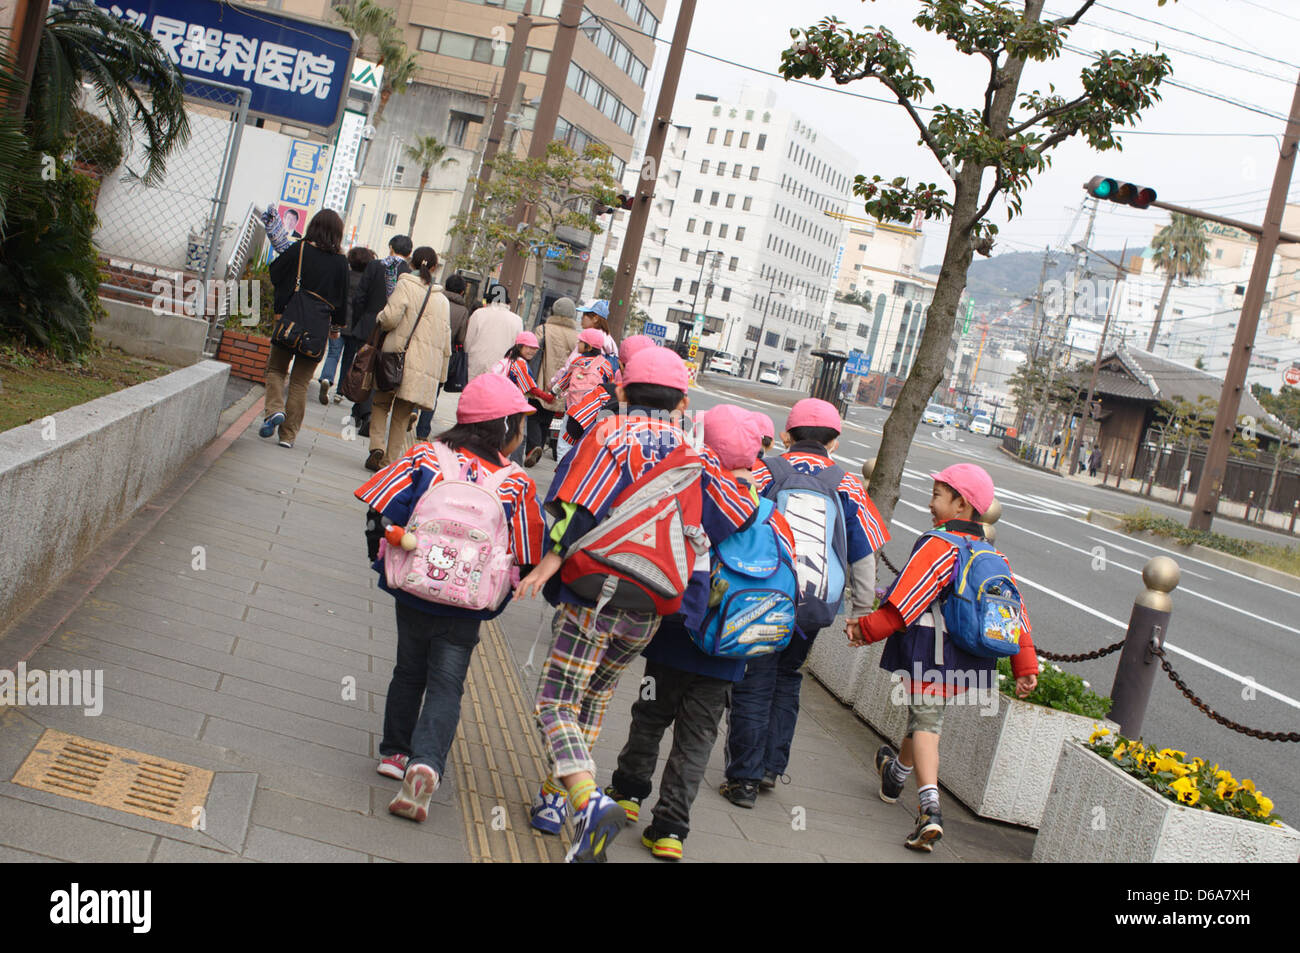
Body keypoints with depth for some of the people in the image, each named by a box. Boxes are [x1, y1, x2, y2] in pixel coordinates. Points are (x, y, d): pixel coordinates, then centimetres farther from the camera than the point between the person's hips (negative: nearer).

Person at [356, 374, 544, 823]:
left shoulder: (425, 457, -5)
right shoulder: (516, 485, -8)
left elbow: (381, 509, -4)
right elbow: (527, 557, -3)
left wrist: (383, 555, 12)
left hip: (411, 590, 2)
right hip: (466, 607, -2)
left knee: (409, 672, 21)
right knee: (446, 685, 5)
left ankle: (395, 752, 30)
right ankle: (426, 761, -13)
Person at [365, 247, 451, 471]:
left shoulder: (405, 285, -1)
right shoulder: (442, 299, 13)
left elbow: (390, 317, -15)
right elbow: (446, 339, 13)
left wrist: (380, 318, 9)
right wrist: (441, 374, 17)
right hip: (427, 367, 3)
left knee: (381, 403, 10)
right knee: (402, 414, 9)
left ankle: (377, 447, -9)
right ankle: (390, 460, 8)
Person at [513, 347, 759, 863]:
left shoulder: (608, 436, -4)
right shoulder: (695, 455, 8)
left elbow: (584, 501, -18)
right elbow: (743, 517, 5)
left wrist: (552, 559, -17)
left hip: (594, 595, -5)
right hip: (650, 610, 5)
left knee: (556, 703, -2)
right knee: (593, 697, 22)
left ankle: (589, 802, -22)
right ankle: (553, 799, 28)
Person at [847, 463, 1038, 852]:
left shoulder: (937, 546, -14)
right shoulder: (994, 557, 9)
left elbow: (906, 599, -19)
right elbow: (1014, 610, 8)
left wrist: (868, 628, -13)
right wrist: (1025, 666, 10)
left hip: (929, 652, -7)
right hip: (969, 659, 7)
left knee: (926, 722, -2)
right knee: (925, 715, 24)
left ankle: (930, 808, -17)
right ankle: (896, 775, 47)